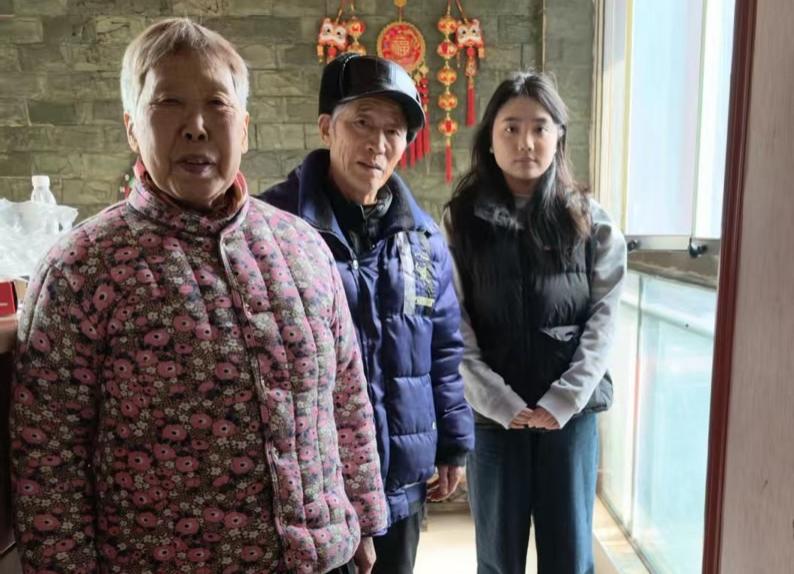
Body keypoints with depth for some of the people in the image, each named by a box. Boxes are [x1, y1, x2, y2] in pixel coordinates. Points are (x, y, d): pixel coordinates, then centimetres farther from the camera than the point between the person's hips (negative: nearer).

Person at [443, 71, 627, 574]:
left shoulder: (590, 222, 2)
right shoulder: (462, 221, -1)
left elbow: (604, 317, -2)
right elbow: (454, 327, -5)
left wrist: (562, 401, -10)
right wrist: (502, 404, -11)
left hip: (572, 410, 1)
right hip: (493, 412, 0)